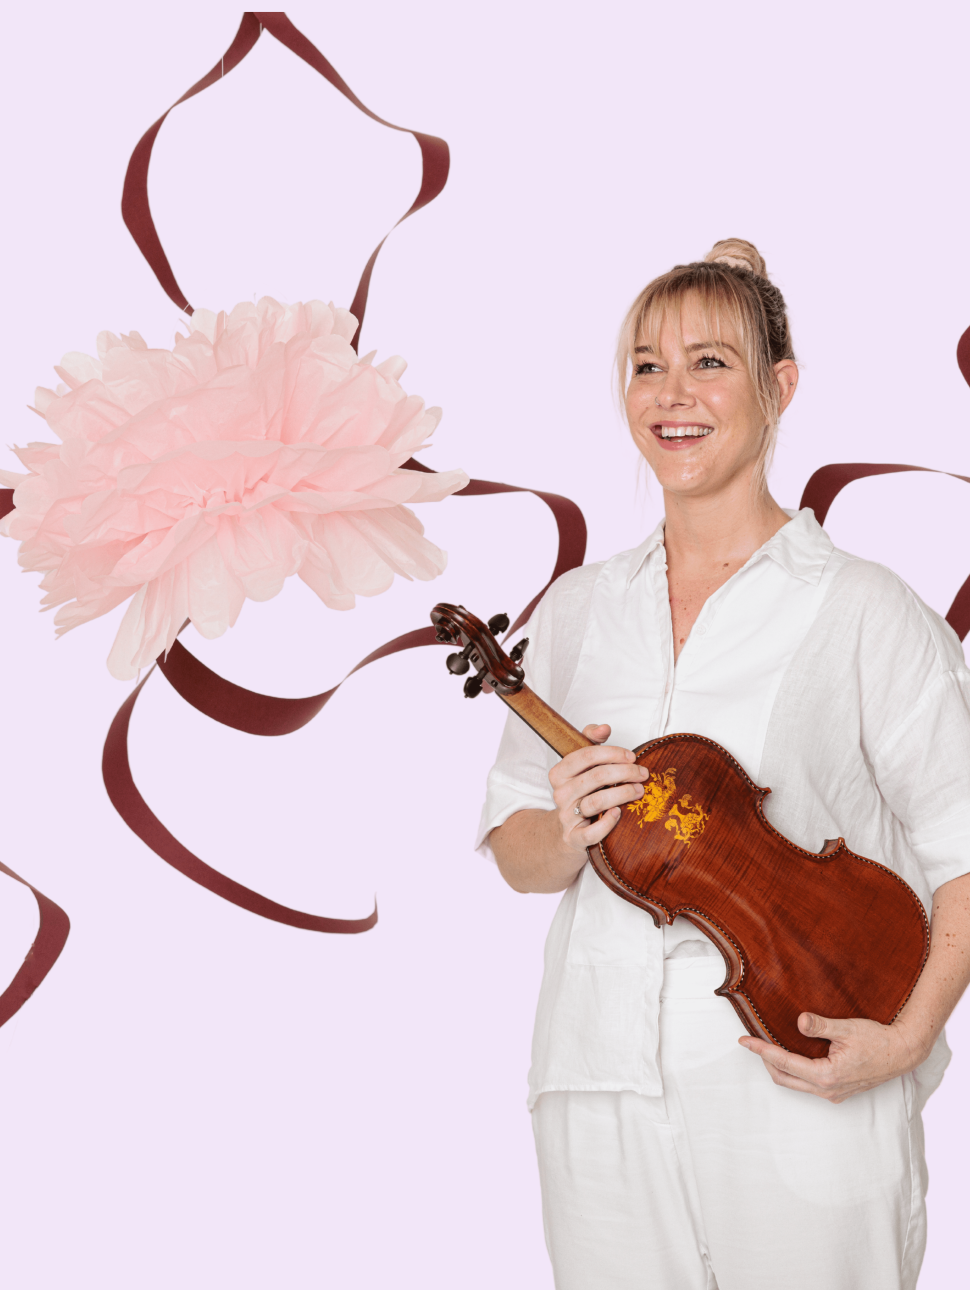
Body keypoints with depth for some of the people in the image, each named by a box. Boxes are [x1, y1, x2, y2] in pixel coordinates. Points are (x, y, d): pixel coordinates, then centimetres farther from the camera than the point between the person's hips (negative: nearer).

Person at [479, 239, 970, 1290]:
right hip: (601, 1093, 4)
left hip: (802, 1097, -3)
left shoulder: (866, 613, -5)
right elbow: (514, 855, 12)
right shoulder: (577, 610, 8)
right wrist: (566, 835, -10)